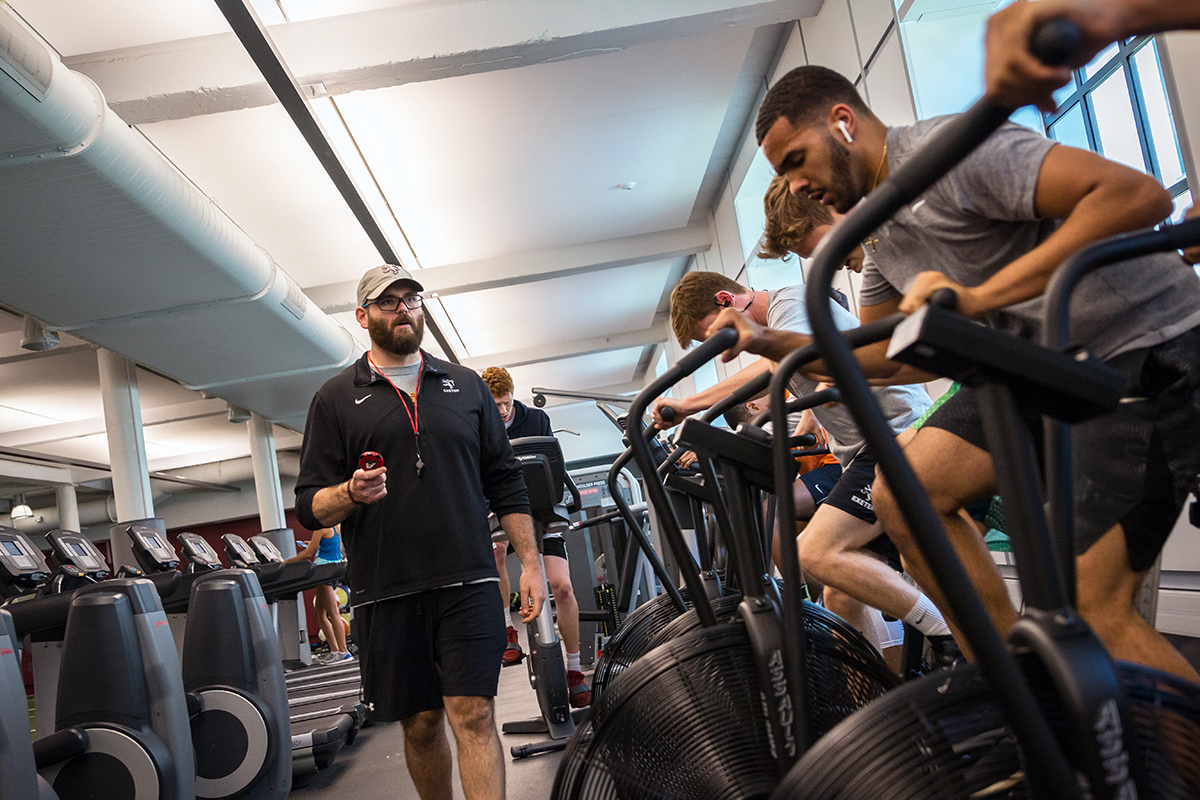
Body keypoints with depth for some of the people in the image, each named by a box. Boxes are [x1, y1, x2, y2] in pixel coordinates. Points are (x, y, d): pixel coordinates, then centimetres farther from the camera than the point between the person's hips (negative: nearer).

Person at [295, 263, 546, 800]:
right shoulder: (336, 399, 8)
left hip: (467, 581, 0)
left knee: (473, 714, -7)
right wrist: (351, 494, -19)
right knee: (420, 723, 10)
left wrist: (530, 561, 5)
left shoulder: (465, 385, 13)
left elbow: (504, 482, 13)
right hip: (387, 592, 0)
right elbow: (310, 506, 4)